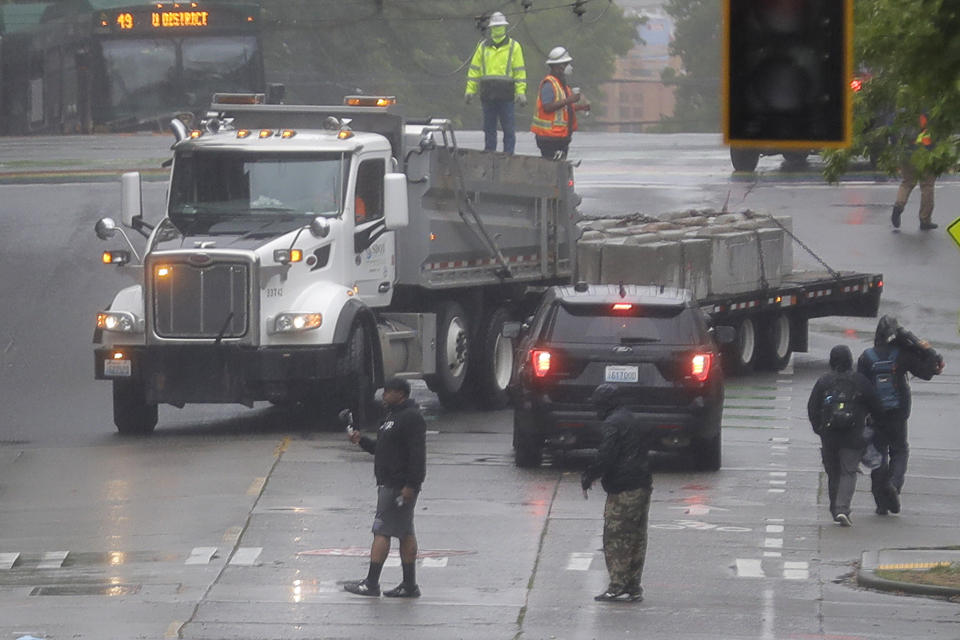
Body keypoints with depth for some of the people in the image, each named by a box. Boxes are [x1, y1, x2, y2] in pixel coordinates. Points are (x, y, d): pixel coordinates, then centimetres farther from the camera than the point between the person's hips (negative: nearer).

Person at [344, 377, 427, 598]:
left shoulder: (411, 418, -15)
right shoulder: (393, 416, 19)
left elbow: (417, 454, -21)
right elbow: (383, 449, 26)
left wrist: (411, 485, -25)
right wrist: (361, 441, 12)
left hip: (399, 486, -11)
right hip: (389, 484, 11)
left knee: (382, 531, -9)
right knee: (405, 534, 11)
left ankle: (371, 583, -8)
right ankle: (409, 585, 13)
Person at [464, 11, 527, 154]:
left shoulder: (513, 46, 5)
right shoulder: (483, 46, 13)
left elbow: (519, 71, 1)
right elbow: (474, 69, 13)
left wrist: (521, 92, -7)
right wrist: (470, 90, 5)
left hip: (506, 95, -3)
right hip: (487, 94, 3)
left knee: (509, 129, -4)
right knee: (489, 128, 6)